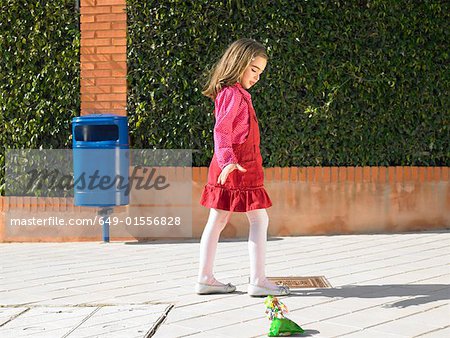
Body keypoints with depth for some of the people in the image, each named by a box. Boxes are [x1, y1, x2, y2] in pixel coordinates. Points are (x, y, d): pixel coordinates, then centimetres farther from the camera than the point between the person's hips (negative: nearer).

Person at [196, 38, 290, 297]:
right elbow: (221, 130, -22)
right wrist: (228, 160, -34)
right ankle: (258, 281, -2)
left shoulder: (234, 93, 18)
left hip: (233, 167, 10)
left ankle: (205, 279, 15)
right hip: (238, 168, -10)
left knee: (217, 221, 10)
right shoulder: (233, 93, -12)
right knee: (259, 219, -5)